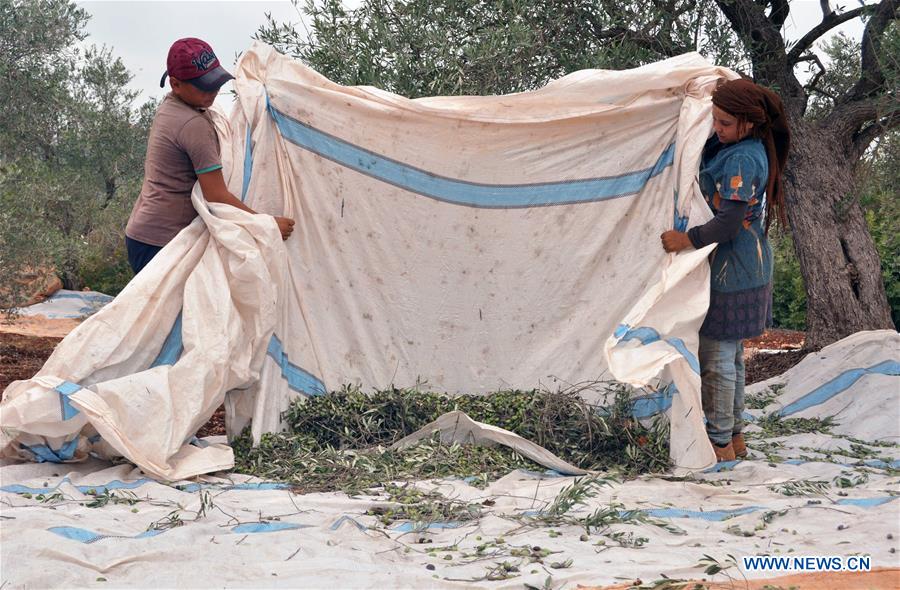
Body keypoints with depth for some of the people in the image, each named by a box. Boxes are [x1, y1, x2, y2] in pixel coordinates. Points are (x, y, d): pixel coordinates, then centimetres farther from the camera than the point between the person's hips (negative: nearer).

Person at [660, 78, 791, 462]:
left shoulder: (741, 160, -22)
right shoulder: (753, 150, 8)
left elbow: (729, 223, -26)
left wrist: (687, 240, -22)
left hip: (731, 273, -10)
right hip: (748, 269, 10)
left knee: (717, 359, -1)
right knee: (731, 357, 18)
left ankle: (720, 443, 8)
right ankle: (734, 436, 28)